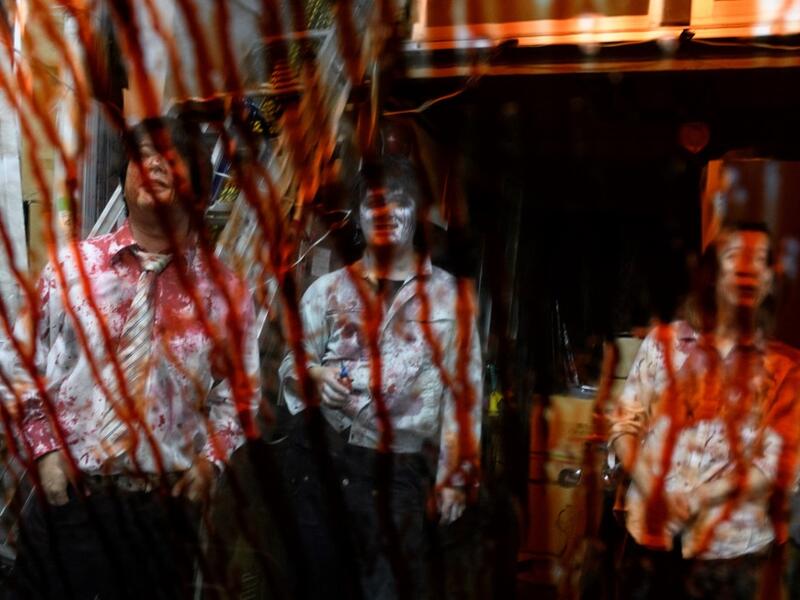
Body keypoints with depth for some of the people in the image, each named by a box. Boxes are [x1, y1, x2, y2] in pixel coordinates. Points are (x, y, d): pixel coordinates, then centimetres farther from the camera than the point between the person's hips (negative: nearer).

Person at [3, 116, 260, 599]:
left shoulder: (223, 289, 0)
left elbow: (237, 392, 7)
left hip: (164, 504, 0)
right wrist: (44, 446, -1)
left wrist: (210, 460, -5)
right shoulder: (72, 267, 1)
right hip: (66, 495, 0)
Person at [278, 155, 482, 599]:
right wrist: (316, 375, -12)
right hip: (321, 455, 2)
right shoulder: (328, 289, 11)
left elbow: (462, 389, 3)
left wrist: (454, 475, -1)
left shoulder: (450, 295, 5)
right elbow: (291, 364, 12)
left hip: (398, 470, -2)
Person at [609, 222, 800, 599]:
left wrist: (697, 499, -15)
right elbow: (624, 426, 2)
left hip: (730, 544, 0)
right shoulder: (664, 342, 2)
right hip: (652, 530, 1)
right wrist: (652, 491, -13)